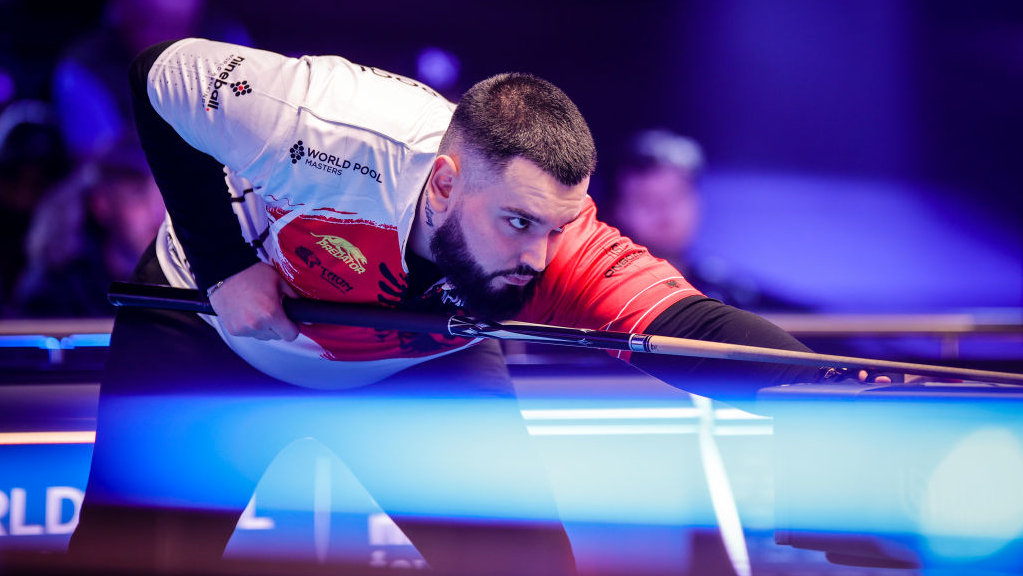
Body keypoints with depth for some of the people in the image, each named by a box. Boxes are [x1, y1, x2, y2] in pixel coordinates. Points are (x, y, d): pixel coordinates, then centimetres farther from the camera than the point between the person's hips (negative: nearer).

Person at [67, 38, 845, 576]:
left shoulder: (559, 241, -35)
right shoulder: (328, 130, -41)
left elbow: (693, 326, -50)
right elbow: (163, 76, -25)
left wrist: (819, 383, -70)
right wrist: (224, 264, -29)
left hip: (413, 364, 2)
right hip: (214, 331, -2)